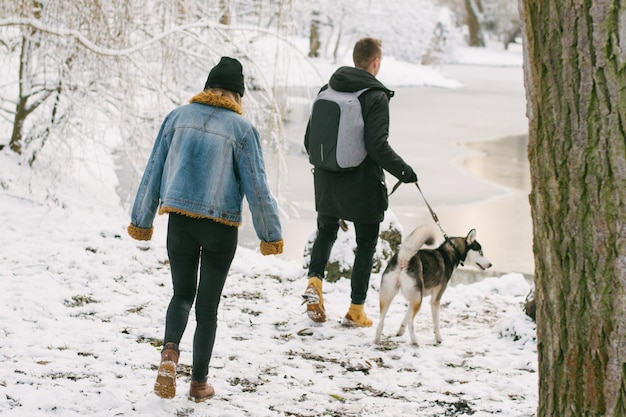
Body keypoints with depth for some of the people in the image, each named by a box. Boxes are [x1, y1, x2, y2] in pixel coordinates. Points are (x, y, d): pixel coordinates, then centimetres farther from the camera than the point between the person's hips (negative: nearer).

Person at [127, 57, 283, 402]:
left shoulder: (177, 117, 4)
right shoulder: (242, 128, -4)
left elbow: (153, 171, 7)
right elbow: (257, 188, -4)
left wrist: (142, 220, 15)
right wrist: (271, 235, 4)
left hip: (180, 221, 2)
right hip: (221, 228, -2)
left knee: (182, 294, 19)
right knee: (208, 305, 10)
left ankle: (170, 351, -9)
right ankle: (199, 382, 15)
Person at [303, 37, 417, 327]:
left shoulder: (327, 91, 2)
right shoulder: (376, 97, -16)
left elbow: (309, 139, 7)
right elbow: (378, 146, -22)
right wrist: (404, 172, -10)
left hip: (327, 183, 5)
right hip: (363, 185, -5)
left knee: (326, 232, 26)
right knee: (366, 244, 10)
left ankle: (314, 281, 3)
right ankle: (356, 310, 12)